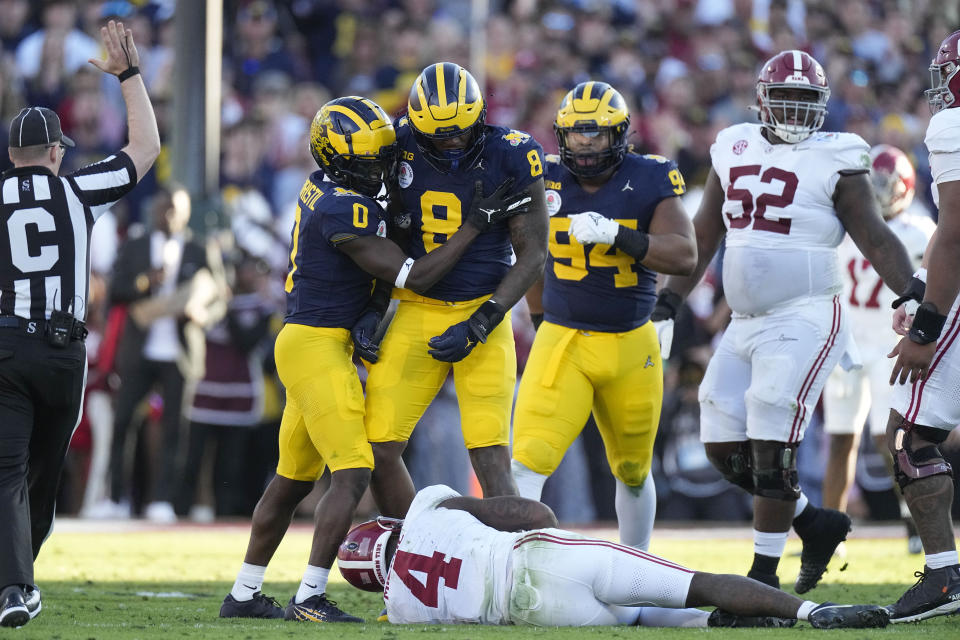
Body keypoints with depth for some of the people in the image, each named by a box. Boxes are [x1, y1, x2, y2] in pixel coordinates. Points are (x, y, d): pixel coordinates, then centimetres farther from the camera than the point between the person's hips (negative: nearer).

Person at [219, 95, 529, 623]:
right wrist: (476, 223, -13)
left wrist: (367, 318, 2)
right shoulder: (344, 211, -21)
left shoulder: (323, 189, 7)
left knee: (293, 479, 17)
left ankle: (243, 594, 24)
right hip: (318, 346, -10)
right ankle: (308, 599, -16)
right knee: (353, 474, -12)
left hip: (303, 342, 10)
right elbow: (413, 277, -16)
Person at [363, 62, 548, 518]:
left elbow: (532, 254, -6)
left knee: (490, 457, -12)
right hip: (418, 313, 3)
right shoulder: (402, 147, -5)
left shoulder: (509, 158, -11)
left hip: (482, 313, -3)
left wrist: (478, 326, -13)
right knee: (378, 448, -4)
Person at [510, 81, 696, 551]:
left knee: (633, 471, 16)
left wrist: (618, 234, -30)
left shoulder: (649, 181, -8)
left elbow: (684, 256, -19)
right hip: (561, 341, 0)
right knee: (529, 461, -19)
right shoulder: (546, 181, -1)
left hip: (631, 346, 0)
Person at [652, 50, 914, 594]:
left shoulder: (834, 160, -4)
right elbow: (704, 237, 21)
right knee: (725, 447, 4)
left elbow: (876, 240, -5)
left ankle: (765, 575, -3)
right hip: (746, 324, 7)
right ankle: (816, 523, 22)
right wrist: (670, 299, 17)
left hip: (805, 320, -7)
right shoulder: (735, 150, 12)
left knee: (771, 447, -11)